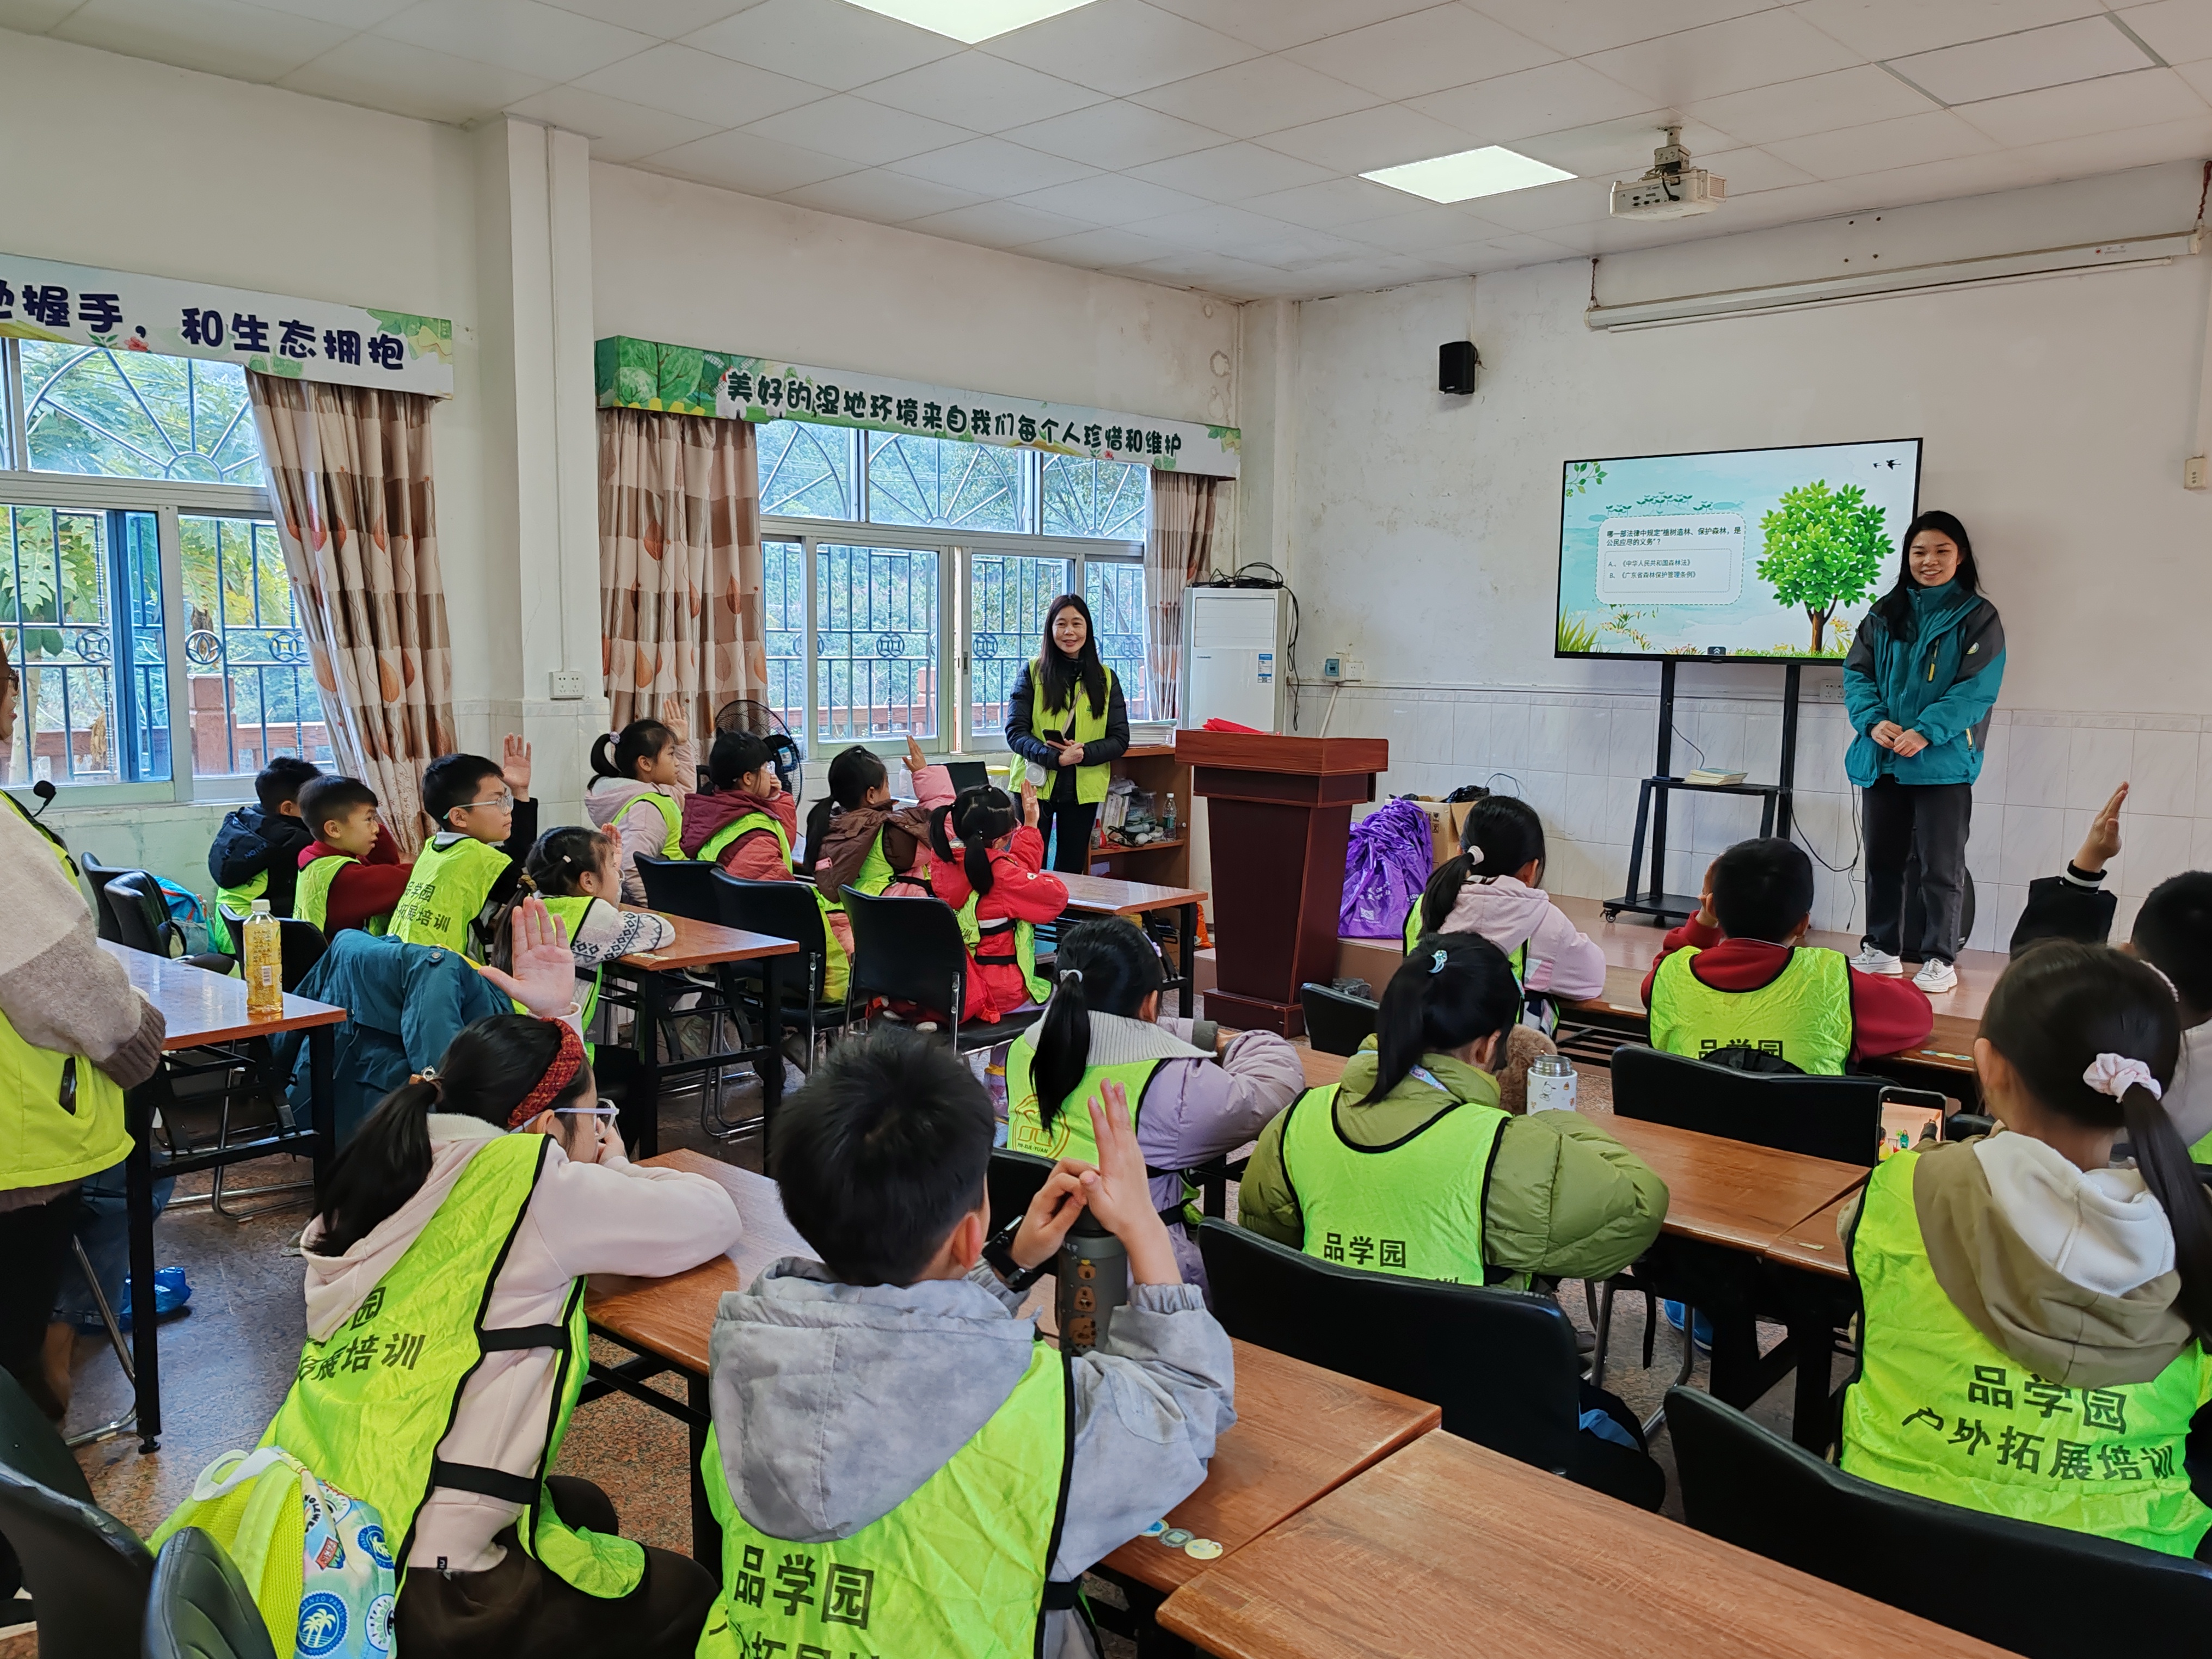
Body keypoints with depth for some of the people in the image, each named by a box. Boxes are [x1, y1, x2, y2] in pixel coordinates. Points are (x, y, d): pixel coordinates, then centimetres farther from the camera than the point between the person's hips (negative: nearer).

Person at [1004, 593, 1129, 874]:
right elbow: (1015, 732, -6)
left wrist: (1083, 753, -16)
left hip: (1083, 790, 2)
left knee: (1071, 871, 11)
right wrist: (1055, 757, -22)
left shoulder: (1105, 679, 6)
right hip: (1037, 786, -2)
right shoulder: (1032, 672, 0)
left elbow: (1120, 740, 3)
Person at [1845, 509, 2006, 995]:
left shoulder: (1978, 617, -1)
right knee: (1882, 859, 11)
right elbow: (1856, 672, 5)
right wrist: (1873, 721, -13)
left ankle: (1939, 958, 10)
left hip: (1943, 763, -4)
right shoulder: (1885, 613, 11)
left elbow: (1977, 688, -10)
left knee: (1940, 866, 0)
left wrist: (1926, 732, -21)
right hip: (1882, 759, 4)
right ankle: (1882, 949, 23)